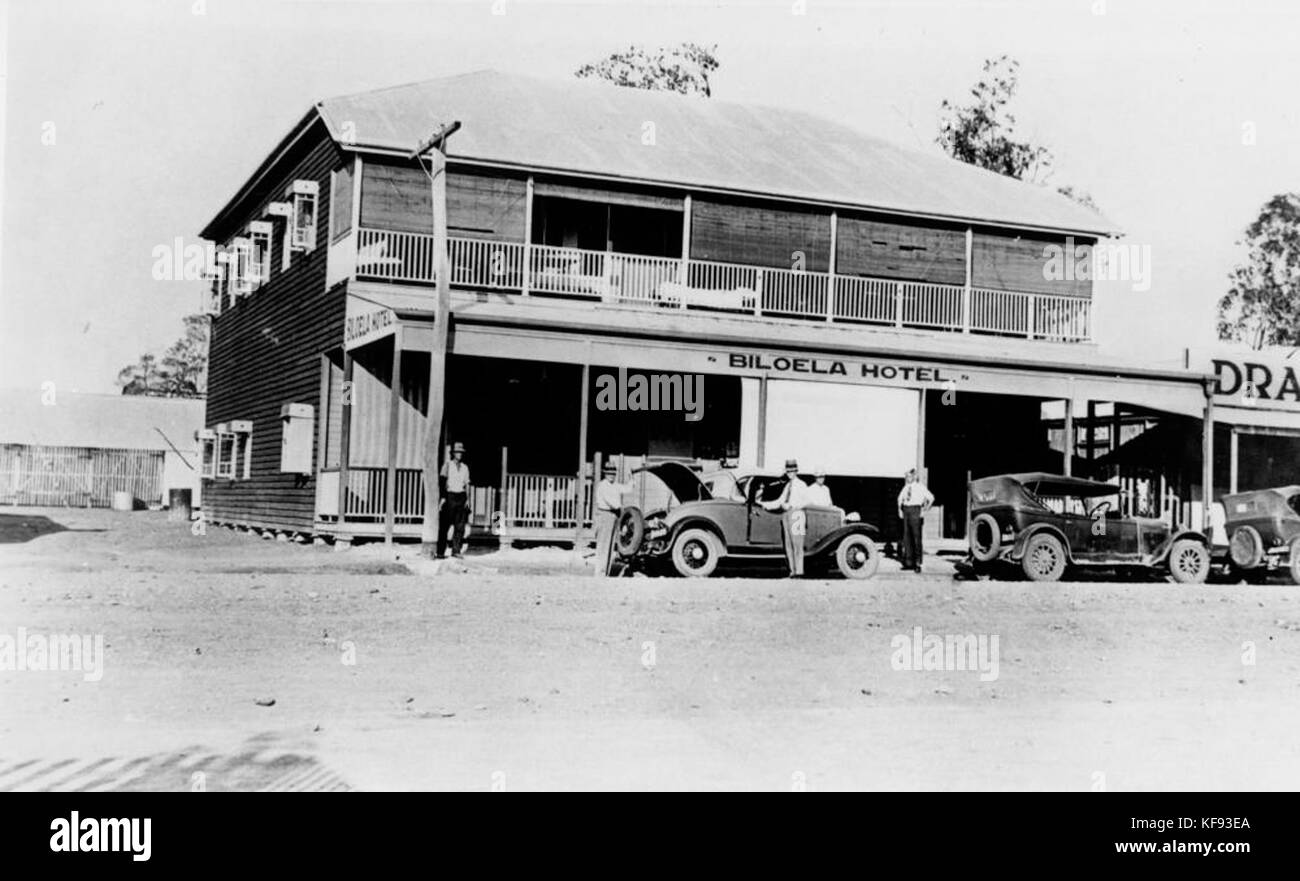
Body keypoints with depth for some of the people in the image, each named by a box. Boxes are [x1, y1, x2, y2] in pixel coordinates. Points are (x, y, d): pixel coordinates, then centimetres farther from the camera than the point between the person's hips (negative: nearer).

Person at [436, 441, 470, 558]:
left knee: (460, 526, -2)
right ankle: (440, 552, 2)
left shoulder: (465, 467, 14)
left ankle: (456, 550, 3)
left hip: (461, 497, 4)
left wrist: (467, 499, 5)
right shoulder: (447, 465, 2)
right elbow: (441, 481, -3)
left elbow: (466, 484, 15)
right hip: (449, 496, -4)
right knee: (444, 526, -2)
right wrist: (443, 496, -11)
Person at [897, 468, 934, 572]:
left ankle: (917, 563, -6)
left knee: (916, 536, -9)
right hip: (906, 511, 6)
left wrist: (924, 511, -11)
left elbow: (931, 498, -9)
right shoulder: (906, 487, 13)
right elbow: (900, 498, 29)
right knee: (906, 536, 6)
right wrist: (900, 510, 17)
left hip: (915, 510, -6)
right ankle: (909, 562, 11)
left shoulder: (920, 486, -5)